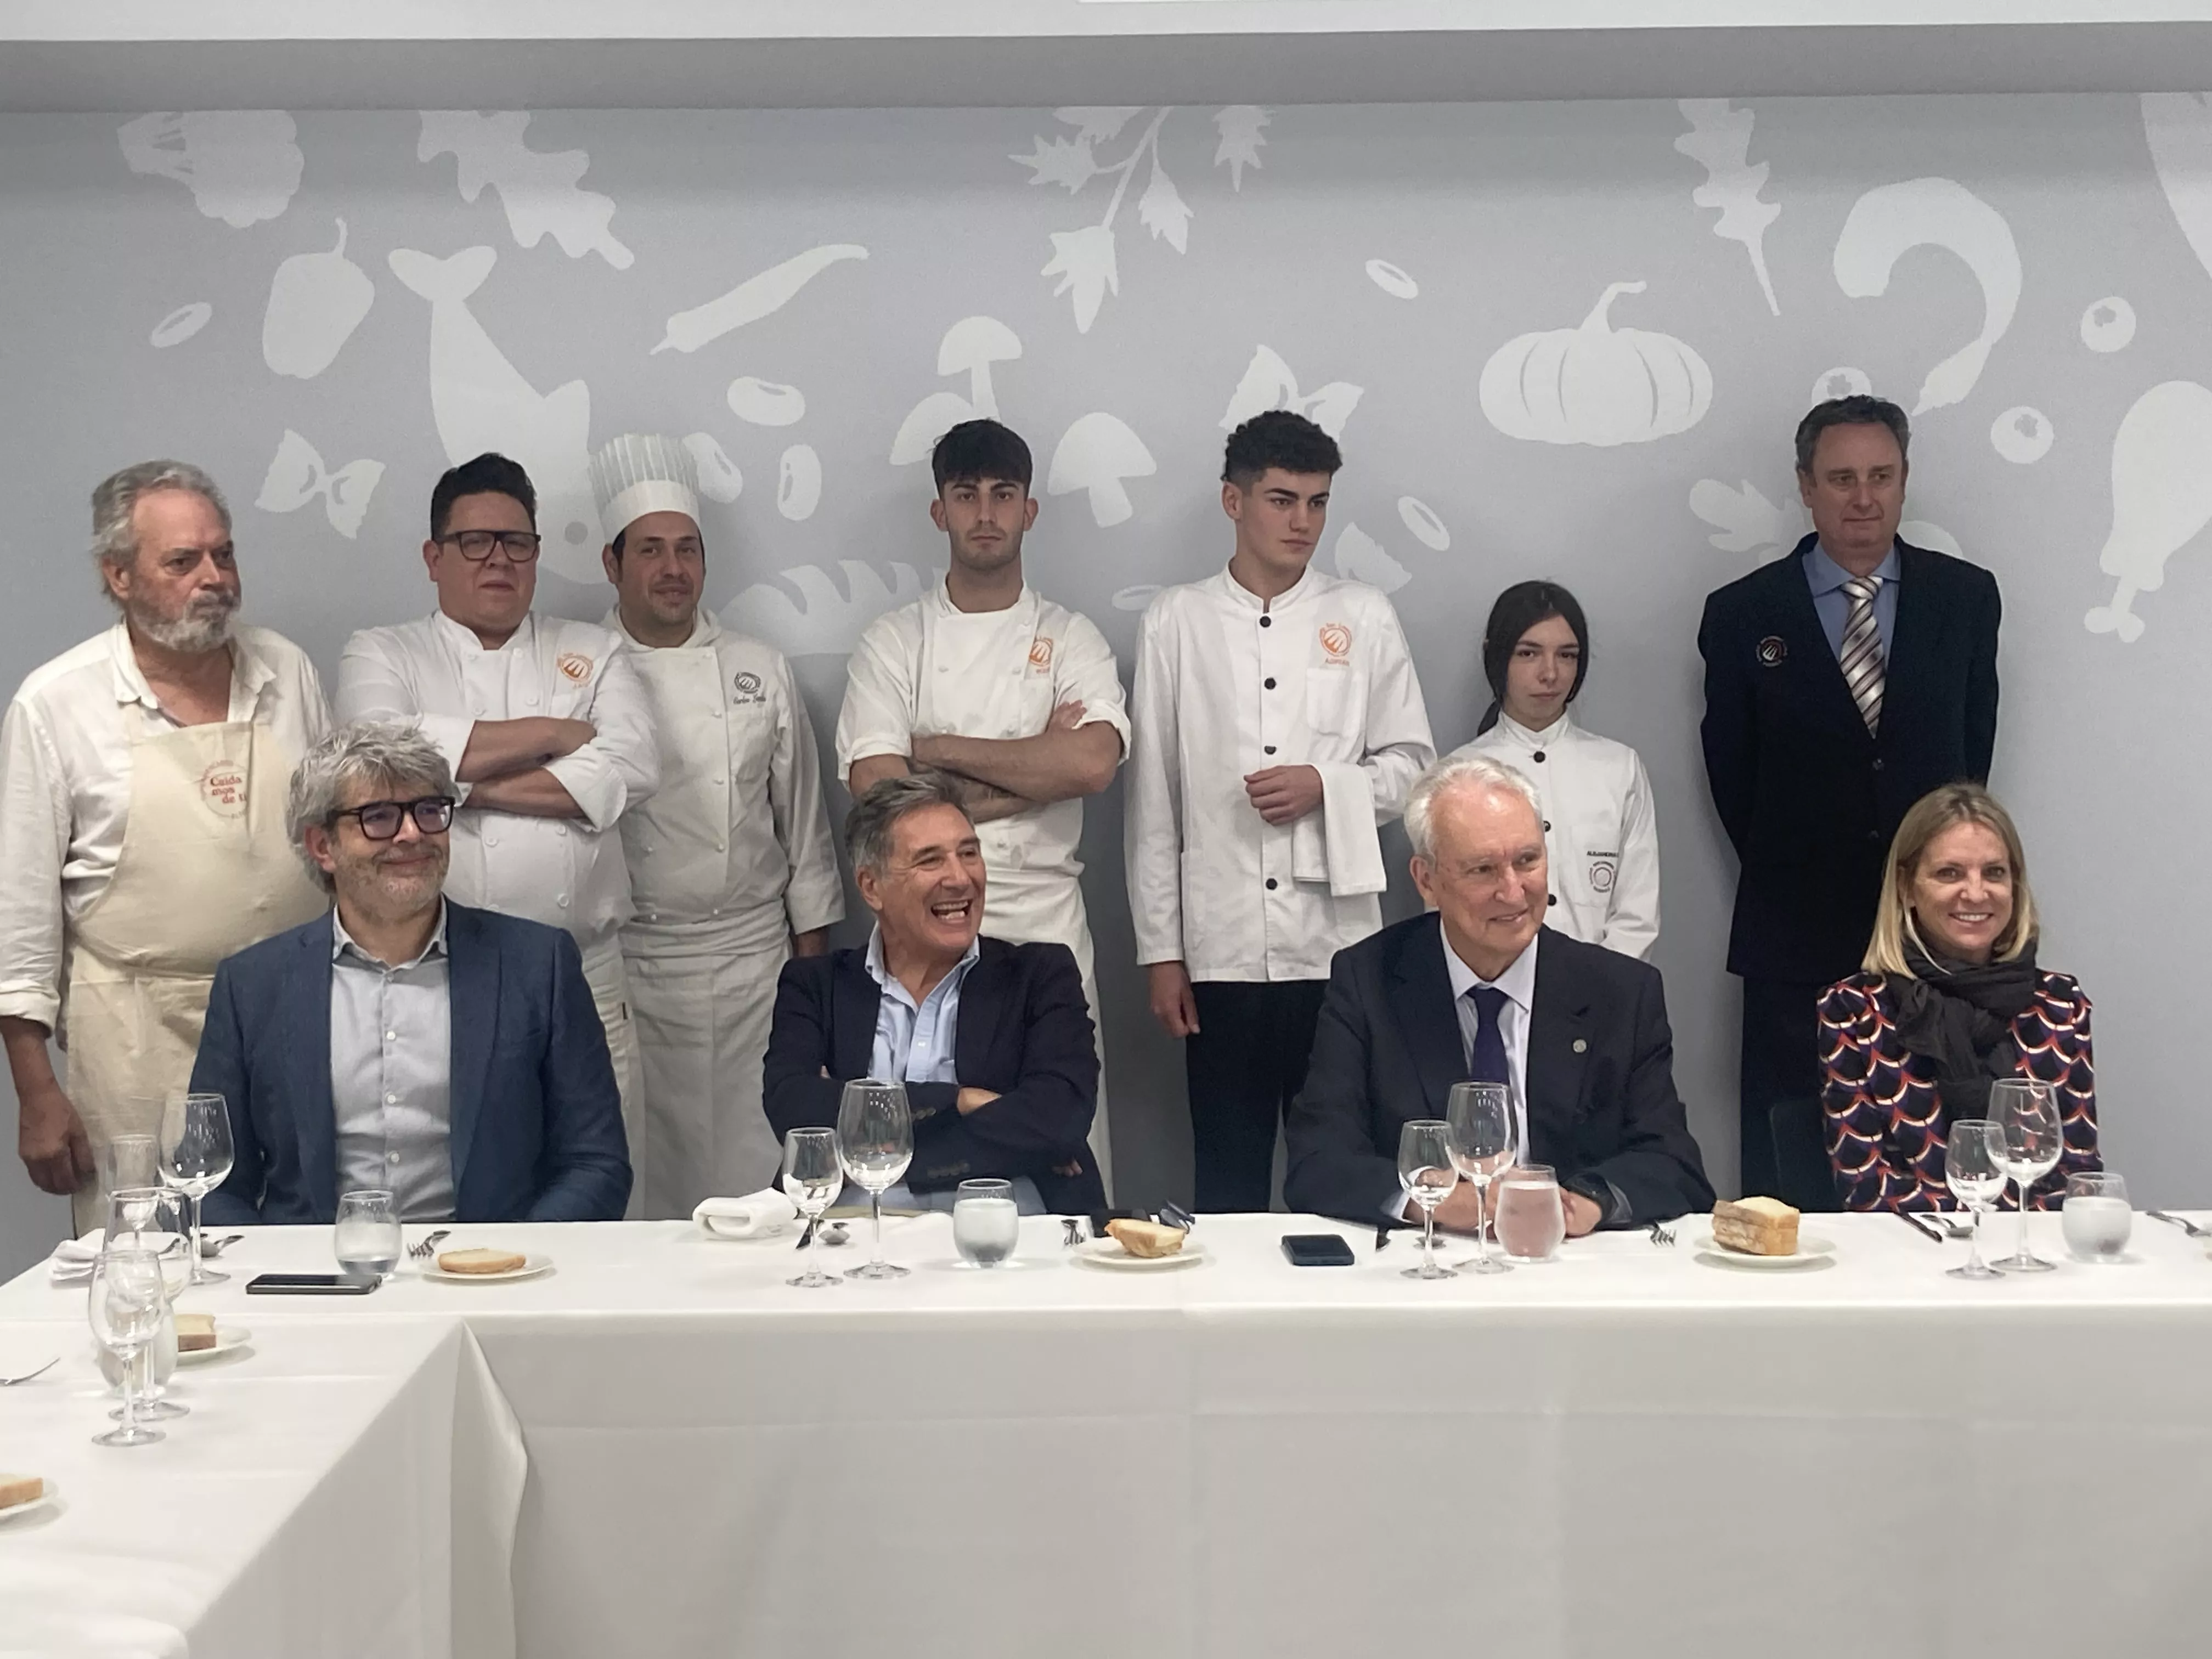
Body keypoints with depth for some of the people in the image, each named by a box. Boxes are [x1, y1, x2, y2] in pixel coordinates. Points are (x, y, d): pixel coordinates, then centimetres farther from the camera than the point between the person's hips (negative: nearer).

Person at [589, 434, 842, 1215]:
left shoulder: (762, 672, 7)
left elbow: (801, 816, 10)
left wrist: (813, 950, 8)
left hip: (753, 958, 1)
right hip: (627, 966, -1)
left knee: (756, 1161, 2)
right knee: (643, 1164, 2)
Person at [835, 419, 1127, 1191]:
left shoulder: (1071, 639, 6)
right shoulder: (892, 643, 5)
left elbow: (1093, 763, -14)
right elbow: (878, 795, -8)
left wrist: (940, 750, -9)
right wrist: (1033, 769, -8)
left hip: (1044, 925, 0)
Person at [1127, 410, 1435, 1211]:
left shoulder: (1365, 618, 6)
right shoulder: (1176, 621, 4)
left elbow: (1413, 764, 9)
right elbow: (1154, 798, 4)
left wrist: (1326, 786, -11)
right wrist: (1160, 950, 1)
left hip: (1337, 945, 0)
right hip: (1221, 949, 0)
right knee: (1227, 1179, 6)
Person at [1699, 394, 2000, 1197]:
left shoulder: (1966, 597, 4)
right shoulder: (1742, 613, -1)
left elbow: (1974, 742, 9)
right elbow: (1732, 771, 4)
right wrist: (1787, 874, 7)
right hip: (1796, 930, -1)